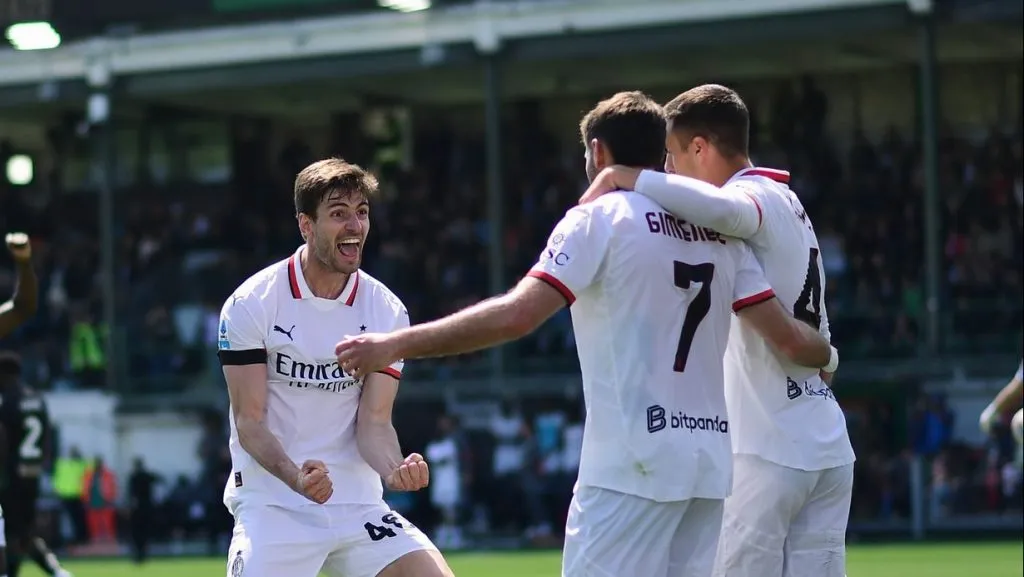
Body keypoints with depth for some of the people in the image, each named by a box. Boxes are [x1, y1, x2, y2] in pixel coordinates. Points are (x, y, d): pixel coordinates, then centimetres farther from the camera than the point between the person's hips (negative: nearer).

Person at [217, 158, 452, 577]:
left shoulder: (387, 311, 2)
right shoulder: (251, 304, -7)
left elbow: (373, 421, -1)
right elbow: (249, 421, -9)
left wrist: (395, 471, -23)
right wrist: (296, 477, -29)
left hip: (358, 505, 3)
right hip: (272, 506, -3)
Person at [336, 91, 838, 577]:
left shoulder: (599, 218, -5)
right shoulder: (719, 231, 12)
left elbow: (516, 316, -16)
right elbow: (786, 337, 9)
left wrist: (393, 345, -14)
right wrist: (826, 355, 32)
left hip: (633, 465, -7)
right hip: (709, 464, 7)